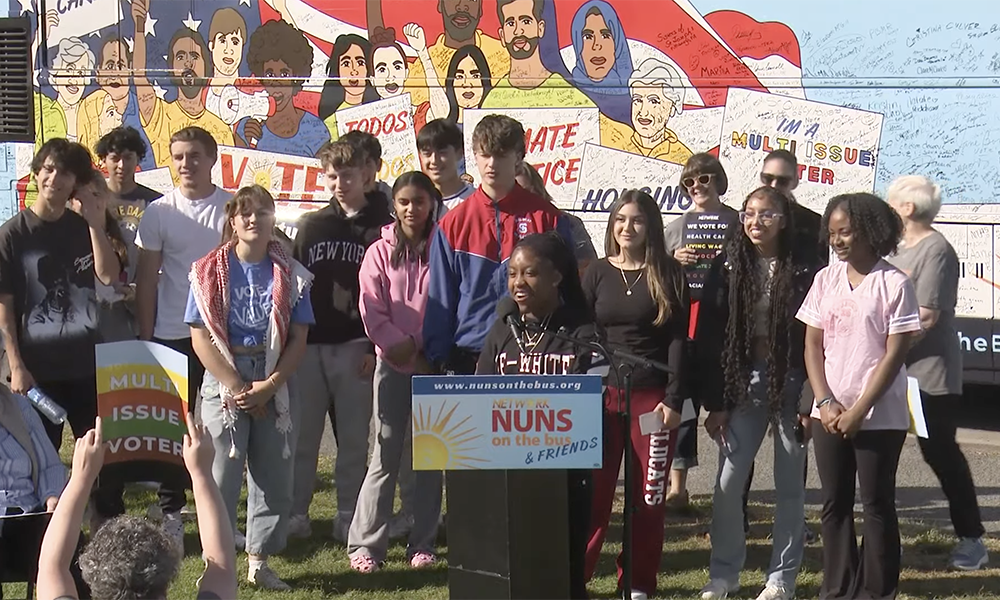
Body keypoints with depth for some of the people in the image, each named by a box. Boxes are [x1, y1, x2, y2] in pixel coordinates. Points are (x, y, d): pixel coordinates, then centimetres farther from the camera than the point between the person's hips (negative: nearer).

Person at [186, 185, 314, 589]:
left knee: (274, 476, 5)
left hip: (276, 385, 2)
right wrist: (237, 387, -11)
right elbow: (200, 338, -5)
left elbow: (298, 339, 1)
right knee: (222, 475, -3)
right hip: (224, 382, -2)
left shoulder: (290, 275, 3)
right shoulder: (210, 272, -1)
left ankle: (260, 562, 16)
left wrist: (268, 385, -11)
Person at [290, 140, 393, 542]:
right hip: (309, 343, 3)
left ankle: (348, 516, 12)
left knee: (354, 436, 3)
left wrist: (375, 347, -10)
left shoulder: (382, 227, 2)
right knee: (303, 433, 5)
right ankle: (294, 513, 13)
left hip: (356, 347, -2)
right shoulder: (310, 225, 12)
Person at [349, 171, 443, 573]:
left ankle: (423, 543, 13)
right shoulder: (380, 252, 4)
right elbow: (372, 311, -2)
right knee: (385, 456, -2)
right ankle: (365, 543, 3)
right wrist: (401, 346, -12)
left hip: (434, 363, 1)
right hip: (393, 364, -1)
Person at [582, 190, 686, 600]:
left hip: (652, 396, -1)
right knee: (592, 491, -3)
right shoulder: (597, 274, 7)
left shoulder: (669, 275, 2)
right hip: (602, 394, 1)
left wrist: (673, 399, -8)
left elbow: (677, 339, -1)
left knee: (648, 495, 3)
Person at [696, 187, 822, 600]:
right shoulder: (728, 267, 1)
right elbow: (709, 337, 1)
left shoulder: (805, 271, -5)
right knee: (727, 482, 0)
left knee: (789, 485, 7)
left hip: (791, 383, -2)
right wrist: (714, 403, -2)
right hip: (743, 382, 2)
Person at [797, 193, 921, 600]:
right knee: (834, 505, 9)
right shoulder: (826, 279, 6)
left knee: (877, 505, 2)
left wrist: (858, 411, -12)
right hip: (829, 413, 5)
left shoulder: (894, 284, -8)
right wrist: (825, 403, -5)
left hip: (880, 417, -5)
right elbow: (812, 345, 7)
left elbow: (895, 354, -10)